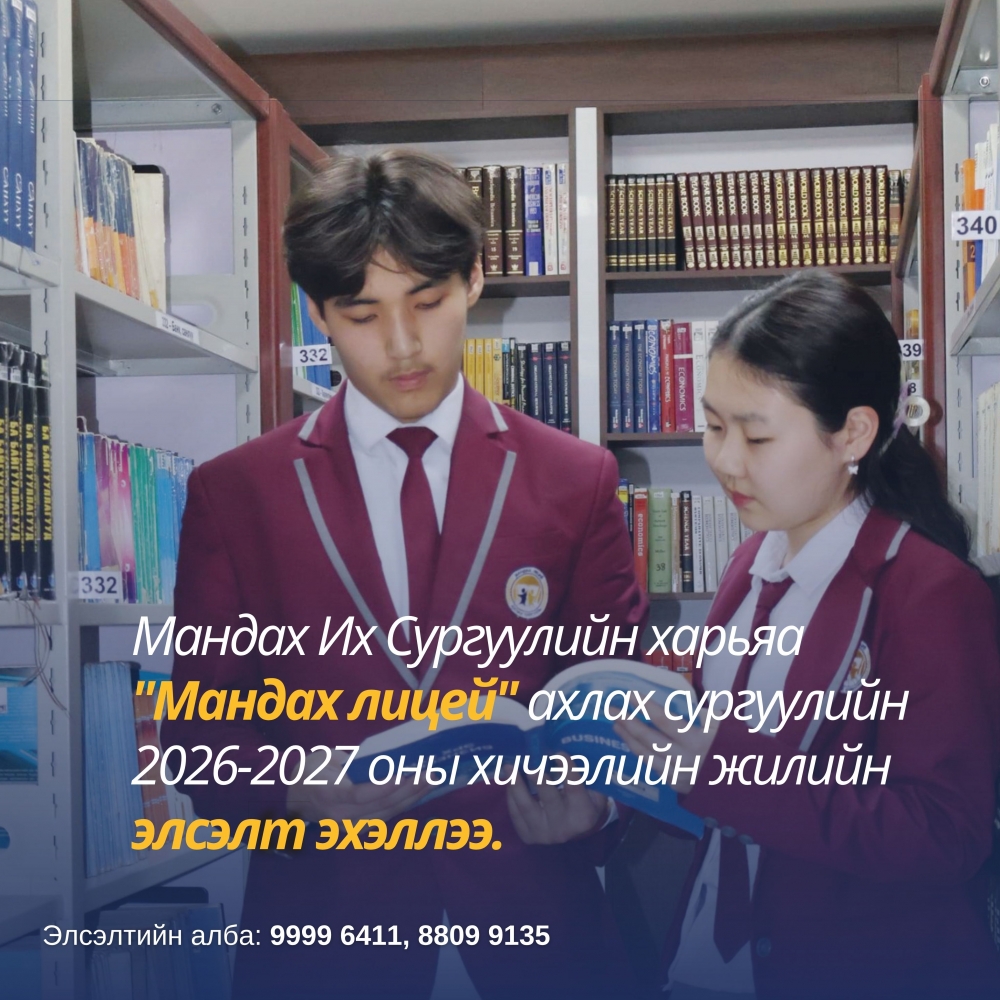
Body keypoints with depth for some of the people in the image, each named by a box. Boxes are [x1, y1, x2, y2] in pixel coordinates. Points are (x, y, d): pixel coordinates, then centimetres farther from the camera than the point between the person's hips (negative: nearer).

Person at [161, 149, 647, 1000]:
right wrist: (295, 783, -17)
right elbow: (202, 722, 3)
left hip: (528, 893, 1)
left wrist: (593, 797, -15)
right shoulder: (232, 494, 1)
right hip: (324, 900, 0)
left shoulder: (577, 481, 1)